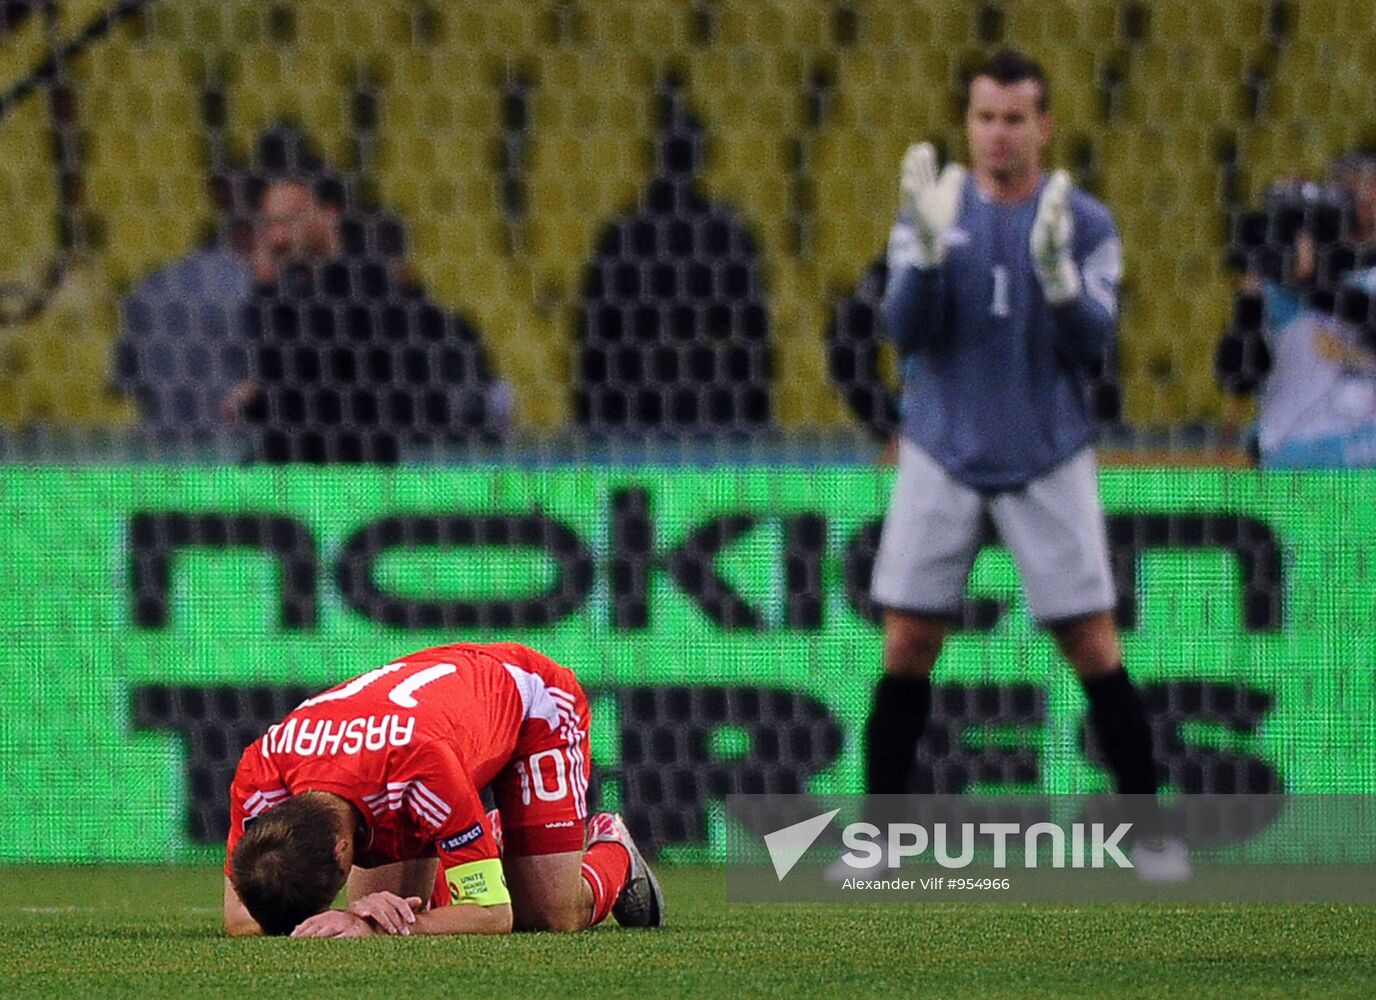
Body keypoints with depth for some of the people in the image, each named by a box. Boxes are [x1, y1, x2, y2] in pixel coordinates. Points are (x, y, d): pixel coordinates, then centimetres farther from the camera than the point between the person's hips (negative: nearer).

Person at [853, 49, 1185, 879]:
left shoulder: (1085, 223, -1)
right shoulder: (935, 210, 1)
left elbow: (1094, 344, -10)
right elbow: (906, 332, -9)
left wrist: (1056, 271, -28)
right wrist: (928, 250, -25)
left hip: (1049, 462, -1)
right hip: (943, 459, 1)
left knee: (1095, 648, -4)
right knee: (907, 648, -3)